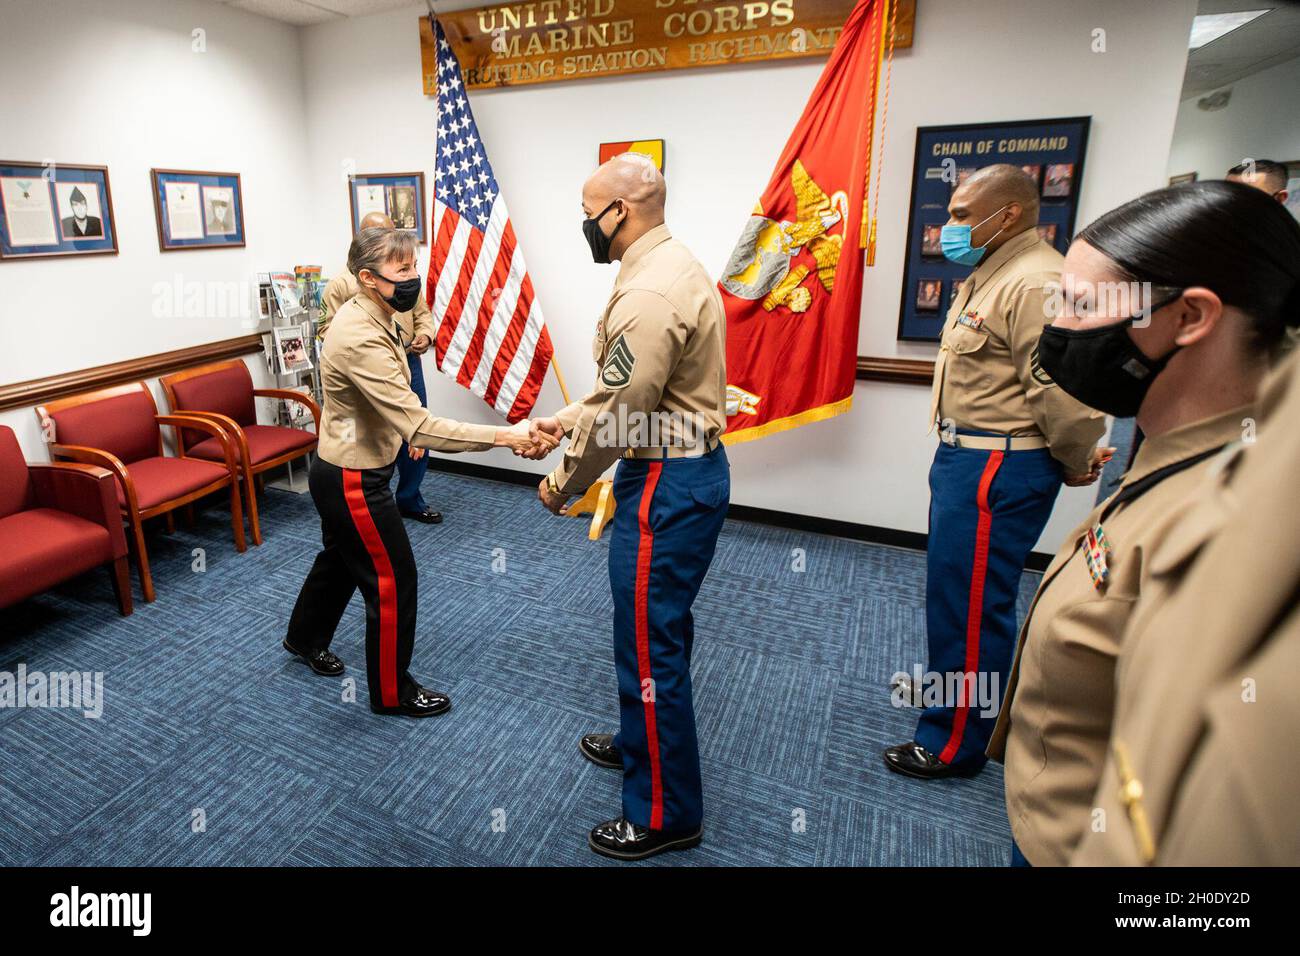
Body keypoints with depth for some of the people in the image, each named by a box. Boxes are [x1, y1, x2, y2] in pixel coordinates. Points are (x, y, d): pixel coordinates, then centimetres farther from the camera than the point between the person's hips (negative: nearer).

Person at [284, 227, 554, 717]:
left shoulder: (368, 315, 1)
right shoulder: (362, 340, -31)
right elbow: (420, 426, -38)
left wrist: (404, 432, 23)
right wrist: (506, 436, -40)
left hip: (340, 470, 10)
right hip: (353, 481, -10)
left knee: (340, 558, 28)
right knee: (393, 578, 3)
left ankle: (306, 638, 54)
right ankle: (392, 692, 22)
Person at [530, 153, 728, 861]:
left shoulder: (648, 295, -23)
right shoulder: (674, 266, 12)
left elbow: (618, 416, -21)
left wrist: (561, 485, -6)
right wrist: (565, 420, 15)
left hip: (666, 484, -11)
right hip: (693, 466, 11)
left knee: (649, 645, 2)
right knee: (660, 627, 24)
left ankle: (664, 814, 22)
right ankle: (638, 743, 47)